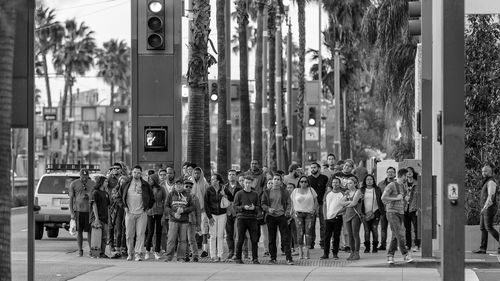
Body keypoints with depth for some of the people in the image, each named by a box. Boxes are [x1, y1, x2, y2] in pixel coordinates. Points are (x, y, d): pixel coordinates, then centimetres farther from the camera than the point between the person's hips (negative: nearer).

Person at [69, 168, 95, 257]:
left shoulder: (93, 184, 6)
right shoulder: (74, 184, 3)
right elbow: (71, 199, 4)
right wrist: (72, 213, -2)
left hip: (89, 210, 0)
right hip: (78, 210, 0)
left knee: (90, 231, 0)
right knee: (79, 231, 4)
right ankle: (80, 250, 10)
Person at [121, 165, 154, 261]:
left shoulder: (145, 185, 5)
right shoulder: (127, 184, 8)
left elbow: (152, 198, 13)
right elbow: (121, 196, 20)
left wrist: (147, 207, 5)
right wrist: (125, 206, 11)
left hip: (141, 213, -1)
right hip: (130, 213, 1)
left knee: (140, 234, -6)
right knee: (129, 235, 2)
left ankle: (138, 254, -6)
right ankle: (130, 253, 12)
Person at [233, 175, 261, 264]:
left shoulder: (255, 194, 12)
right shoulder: (239, 194, 5)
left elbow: (259, 207, 10)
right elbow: (235, 207, 0)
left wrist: (254, 208, -11)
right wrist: (243, 207, -16)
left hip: (252, 219, 2)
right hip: (241, 218, -2)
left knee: (254, 239, -2)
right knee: (240, 239, -1)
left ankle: (255, 258, 4)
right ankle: (237, 258, 9)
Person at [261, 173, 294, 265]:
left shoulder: (284, 192, 7)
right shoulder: (267, 192, 8)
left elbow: (289, 203, 7)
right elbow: (263, 203, 8)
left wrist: (287, 212, -8)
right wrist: (268, 209, -11)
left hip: (282, 216, -1)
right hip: (270, 216, 1)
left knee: (285, 237, -7)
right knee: (271, 238, 5)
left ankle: (289, 258, -8)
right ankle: (273, 257, 14)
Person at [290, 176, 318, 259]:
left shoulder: (311, 190, 9)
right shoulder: (295, 191, 10)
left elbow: (316, 201, 13)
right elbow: (292, 201, 14)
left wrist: (314, 210, 0)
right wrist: (293, 210, 1)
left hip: (309, 213, 0)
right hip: (298, 214, 0)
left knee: (308, 232, -6)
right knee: (300, 232, -7)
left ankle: (307, 249, -3)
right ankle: (300, 250, -5)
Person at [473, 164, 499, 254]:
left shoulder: (491, 182, -14)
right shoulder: (487, 182, 18)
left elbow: (491, 196, -23)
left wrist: (484, 207, -28)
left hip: (489, 208, -10)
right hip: (485, 209, 10)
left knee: (489, 228, -10)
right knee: (482, 227, 5)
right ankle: (482, 248, 4)